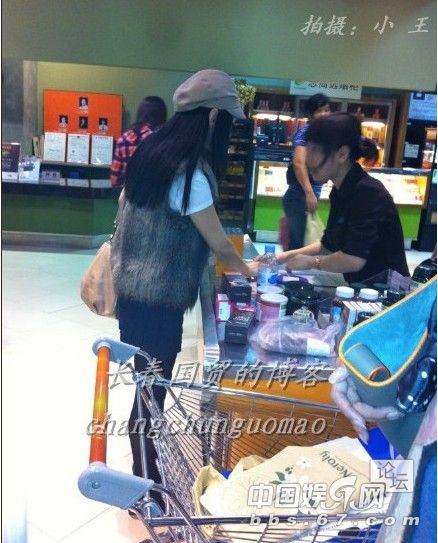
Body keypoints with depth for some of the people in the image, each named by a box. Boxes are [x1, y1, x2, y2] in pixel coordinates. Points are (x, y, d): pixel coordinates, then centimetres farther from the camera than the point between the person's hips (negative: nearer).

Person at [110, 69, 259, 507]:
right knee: (153, 389, 6)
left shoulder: (152, 149, 6)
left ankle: (144, 469, 43)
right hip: (156, 299, -9)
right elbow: (219, 244, -14)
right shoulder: (190, 171, -21)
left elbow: (127, 207, 16)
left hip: (132, 287, 9)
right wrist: (245, 269, 6)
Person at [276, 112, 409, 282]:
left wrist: (311, 262, -12)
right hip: (363, 287, 8)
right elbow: (329, 245, 16)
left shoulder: (368, 192, -21)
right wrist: (291, 255, 5)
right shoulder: (340, 191, 6)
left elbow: (354, 259, -28)